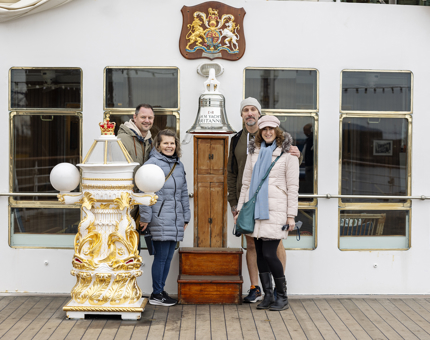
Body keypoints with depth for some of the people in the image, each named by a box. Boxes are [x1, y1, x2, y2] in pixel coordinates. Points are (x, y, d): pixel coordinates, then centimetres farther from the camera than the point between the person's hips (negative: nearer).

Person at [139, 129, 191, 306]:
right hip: (160, 219, -7)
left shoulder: (179, 165, 15)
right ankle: (156, 294, 8)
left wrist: (185, 217, 17)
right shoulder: (152, 164, -7)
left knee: (169, 256, 10)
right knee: (161, 256, -3)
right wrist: (145, 217, -12)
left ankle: (161, 290, 21)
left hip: (175, 220, 7)